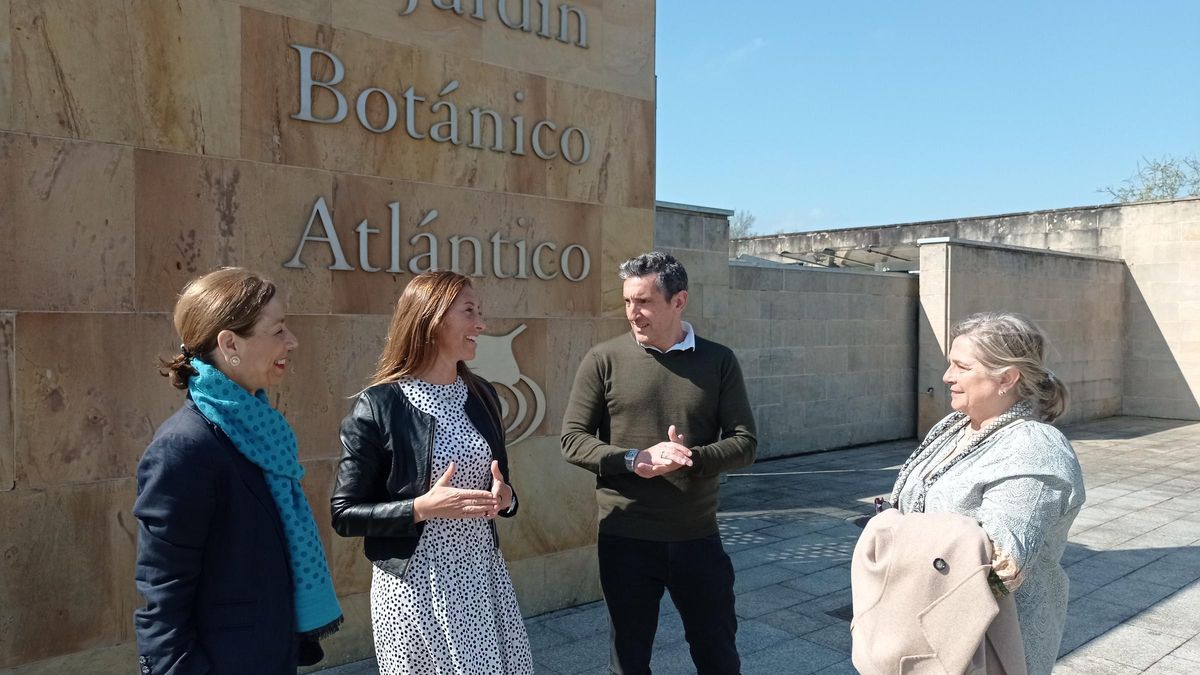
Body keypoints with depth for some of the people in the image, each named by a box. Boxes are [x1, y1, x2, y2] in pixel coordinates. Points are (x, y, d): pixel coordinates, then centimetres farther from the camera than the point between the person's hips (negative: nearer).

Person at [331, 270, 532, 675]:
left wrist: (504, 498, -6)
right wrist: (423, 507, -22)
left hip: (484, 575, 6)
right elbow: (344, 514, -11)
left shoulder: (481, 395, 4)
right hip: (416, 585, -5)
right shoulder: (379, 406, -14)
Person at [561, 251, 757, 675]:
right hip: (625, 540, -1)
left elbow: (745, 443, -2)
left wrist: (691, 458, -21)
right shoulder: (604, 360, -4)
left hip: (698, 537, 1)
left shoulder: (718, 361, -1)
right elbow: (573, 439, -4)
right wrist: (634, 460, -20)